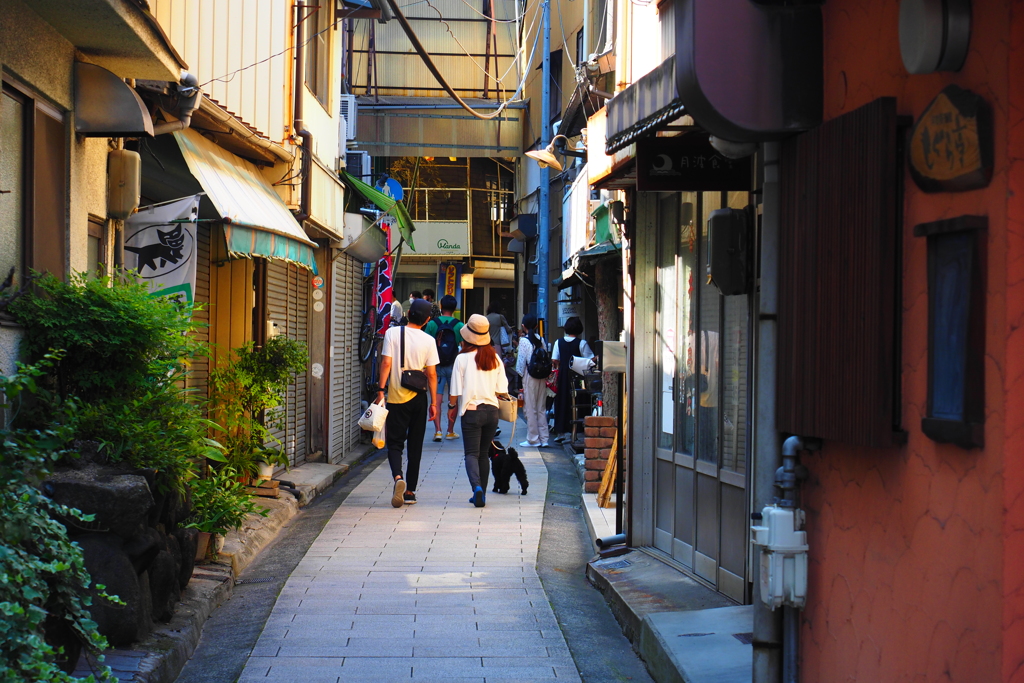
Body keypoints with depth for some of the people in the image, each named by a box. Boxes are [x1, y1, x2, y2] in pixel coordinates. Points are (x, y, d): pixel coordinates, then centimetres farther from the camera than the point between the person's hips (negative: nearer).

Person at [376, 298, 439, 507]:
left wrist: (381, 390, -6)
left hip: (396, 397, -1)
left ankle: (398, 476, -22)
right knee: (415, 445, 10)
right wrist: (433, 402, 4)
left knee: (394, 442, 5)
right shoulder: (428, 341, -3)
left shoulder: (392, 333, -5)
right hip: (418, 398, 1)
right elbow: (431, 374, -2)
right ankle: (410, 491, 13)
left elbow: (386, 363, -10)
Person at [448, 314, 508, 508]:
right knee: (484, 453, 15)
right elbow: (502, 389, 6)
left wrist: (452, 407, 10)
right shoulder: (494, 358, 3)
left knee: (471, 453, -2)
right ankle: (481, 494, 17)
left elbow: (456, 390, -6)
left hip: (471, 411, -4)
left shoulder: (463, 358, -8)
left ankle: (477, 487, -25)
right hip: (492, 411, 4)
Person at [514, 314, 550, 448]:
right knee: (541, 408, 11)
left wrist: (519, 373, 3)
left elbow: (521, 360, -9)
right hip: (542, 377, 5)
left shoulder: (524, 341, -9)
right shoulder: (541, 340, 5)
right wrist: (545, 378, 13)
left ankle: (533, 439, 5)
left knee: (530, 409, 2)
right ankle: (543, 439, 11)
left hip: (530, 377, -5)